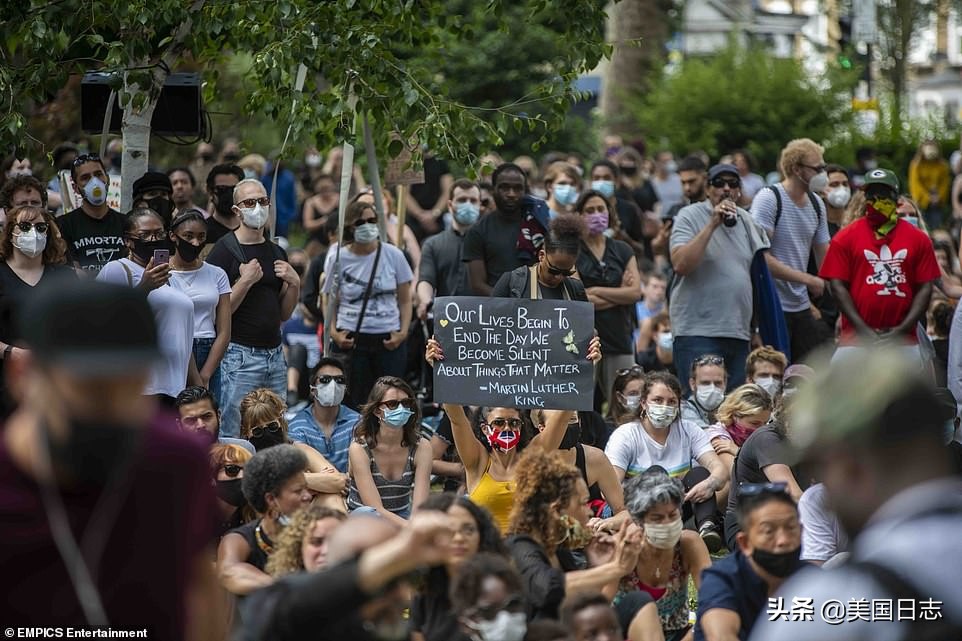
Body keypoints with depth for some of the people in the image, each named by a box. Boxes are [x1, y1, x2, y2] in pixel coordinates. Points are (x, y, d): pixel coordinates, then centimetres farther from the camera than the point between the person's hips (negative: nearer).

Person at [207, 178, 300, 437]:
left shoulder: (276, 252, 15)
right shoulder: (225, 250, -5)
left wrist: (294, 284, 3)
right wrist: (245, 281, -17)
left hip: (275, 354, 6)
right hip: (240, 355, -6)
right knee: (235, 435, -6)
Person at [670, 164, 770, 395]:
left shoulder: (746, 220, 15)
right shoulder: (689, 216, -2)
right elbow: (680, 265, -17)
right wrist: (712, 224, -18)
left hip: (740, 333, 6)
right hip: (698, 332, -6)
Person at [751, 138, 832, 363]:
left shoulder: (816, 204, 10)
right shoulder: (768, 199, -11)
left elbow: (824, 257, 15)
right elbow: (761, 258, -18)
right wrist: (808, 280, -17)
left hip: (801, 308, 7)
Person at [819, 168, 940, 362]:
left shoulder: (918, 239, 9)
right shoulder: (846, 238, 5)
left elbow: (925, 288, 6)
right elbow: (838, 286, 1)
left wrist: (902, 329, -6)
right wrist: (864, 330, -9)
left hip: (903, 341, 2)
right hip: (857, 338, -1)